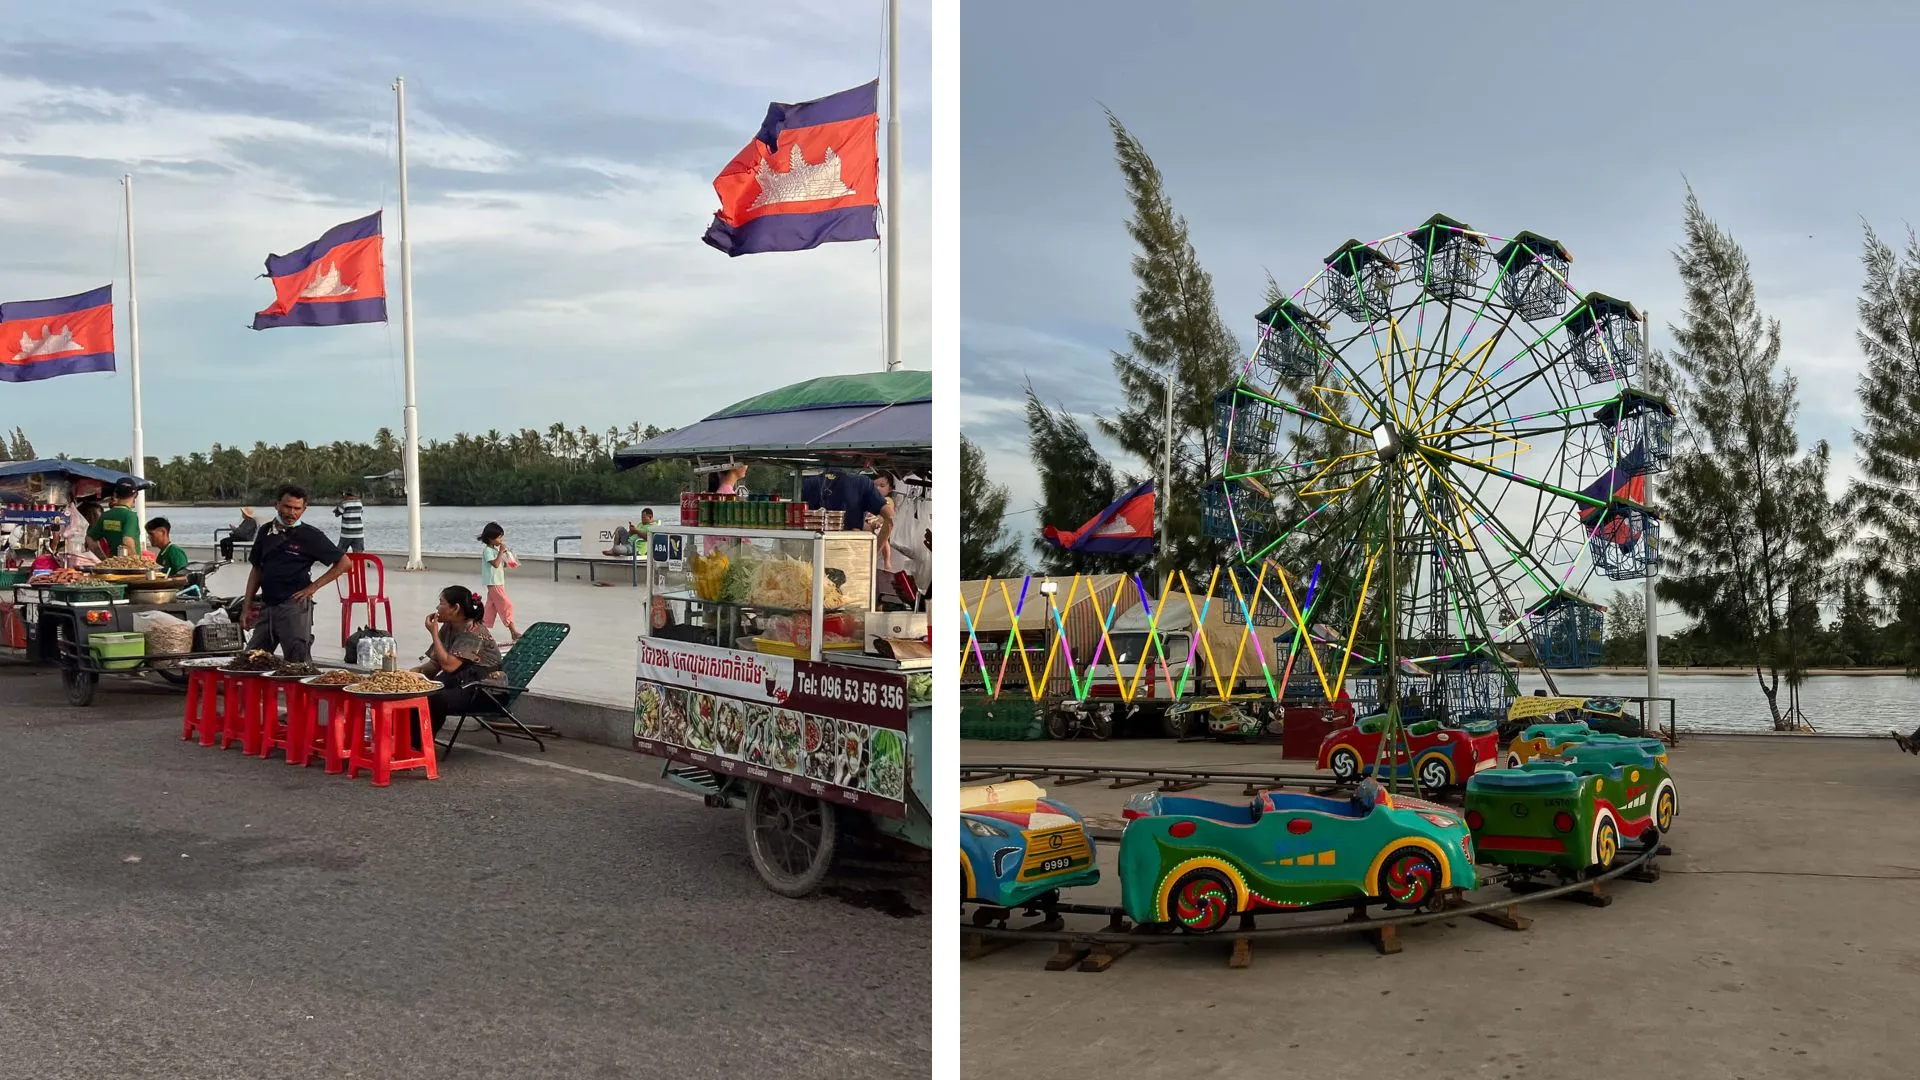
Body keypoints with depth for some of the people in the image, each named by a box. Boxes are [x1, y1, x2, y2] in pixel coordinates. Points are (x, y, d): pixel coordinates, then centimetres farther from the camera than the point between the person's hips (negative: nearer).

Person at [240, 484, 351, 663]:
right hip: (266, 607, 6)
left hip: (295, 607, -6)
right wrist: (246, 607, 12)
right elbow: (256, 570, 17)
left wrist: (314, 587, -8)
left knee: (298, 663, -5)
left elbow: (343, 562, -3)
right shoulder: (266, 532, 11)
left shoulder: (310, 535, -4)